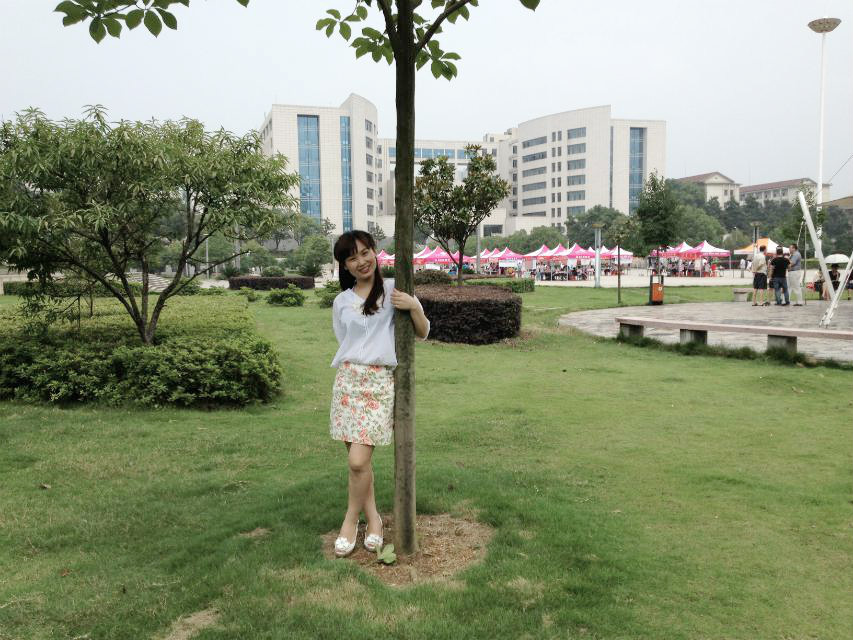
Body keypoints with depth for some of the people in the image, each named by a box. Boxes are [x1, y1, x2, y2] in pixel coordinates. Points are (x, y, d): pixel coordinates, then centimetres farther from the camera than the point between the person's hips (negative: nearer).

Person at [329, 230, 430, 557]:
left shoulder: (394, 290, 2)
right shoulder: (341, 302, 11)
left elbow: (423, 333, 2)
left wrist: (413, 306, -15)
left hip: (381, 382, -3)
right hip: (348, 380, 4)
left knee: (358, 460, -11)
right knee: (358, 459, 7)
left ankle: (351, 520, 14)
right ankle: (373, 516, 28)